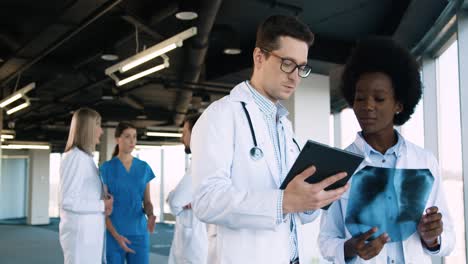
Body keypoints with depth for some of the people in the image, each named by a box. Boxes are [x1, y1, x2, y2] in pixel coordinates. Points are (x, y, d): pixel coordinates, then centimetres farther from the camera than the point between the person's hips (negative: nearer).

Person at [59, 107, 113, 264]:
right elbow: (68, 201, -20)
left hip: (91, 231, 9)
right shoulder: (74, 157, -14)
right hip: (80, 232, -9)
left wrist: (104, 204, -2)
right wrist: (102, 205, -12)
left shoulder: (86, 157, 13)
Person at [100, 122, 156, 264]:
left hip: (139, 234, 2)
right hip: (113, 234, -2)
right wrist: (116, 236, -17)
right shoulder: (106, 168, -3)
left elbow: (147, 202, 9)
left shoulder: (144, 167, 7)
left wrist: (151, 216, -14)